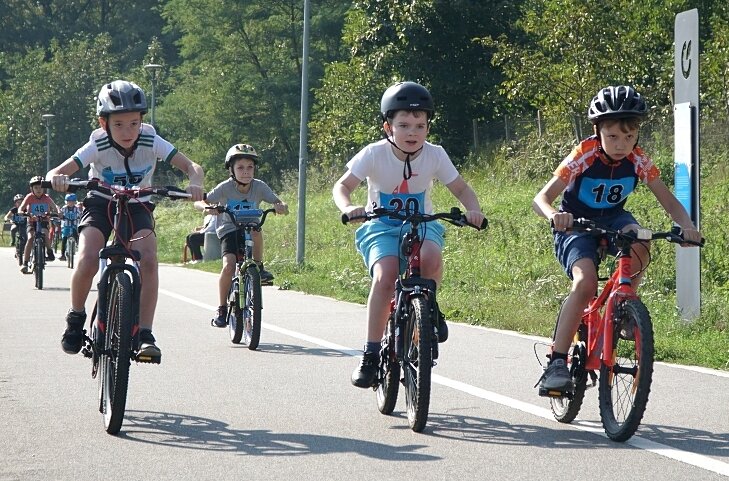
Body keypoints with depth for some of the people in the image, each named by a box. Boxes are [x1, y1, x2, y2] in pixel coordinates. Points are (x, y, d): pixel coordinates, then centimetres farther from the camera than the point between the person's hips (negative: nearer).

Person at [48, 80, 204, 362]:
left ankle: (144, 334, -22)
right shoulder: (98, 146, -23)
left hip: (137, 207, 1)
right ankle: (76, 317, 0)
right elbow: (56, 172, -27)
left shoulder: (152, 143, -20)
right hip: (100, 204, -1)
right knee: (88, 260, -27)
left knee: (148, 259, -26)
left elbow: (191, 166, -23)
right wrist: (57, 179, -52)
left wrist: (195, 183, -47)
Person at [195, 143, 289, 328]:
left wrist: (282, 206, -37)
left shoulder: (259, 186, -8)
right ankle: (221, 309, -9)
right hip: (229, 231, -1)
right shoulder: (225, 187, -13)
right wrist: (207, 206, -38)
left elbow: (277, 202, -13)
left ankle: (259, 268, -13)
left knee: (256, 232, -37)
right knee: (228, 266, -24)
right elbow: (198, 202, -14)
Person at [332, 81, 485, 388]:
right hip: (381, 227, -1)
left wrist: (473, 210, -24)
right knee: (385, 274, -30)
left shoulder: (435, 155, -8)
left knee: (431, 257, -35)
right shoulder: (374, 154, -13)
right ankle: (371, 354, -22)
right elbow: (343, 185, -15)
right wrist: (348, 208, -38)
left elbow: (461, 190, -2)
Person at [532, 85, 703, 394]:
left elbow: (669, 202, -12)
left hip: (613, 219, 3)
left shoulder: (638, 161, -14)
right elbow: (541, 199, -28)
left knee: (638, 242, -33)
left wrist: (687, 226, -34)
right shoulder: (584, 157, -24)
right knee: (585, 282, -30)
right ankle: (556, 363, -28)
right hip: (576, 225, -3)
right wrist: (554, 215, -52)